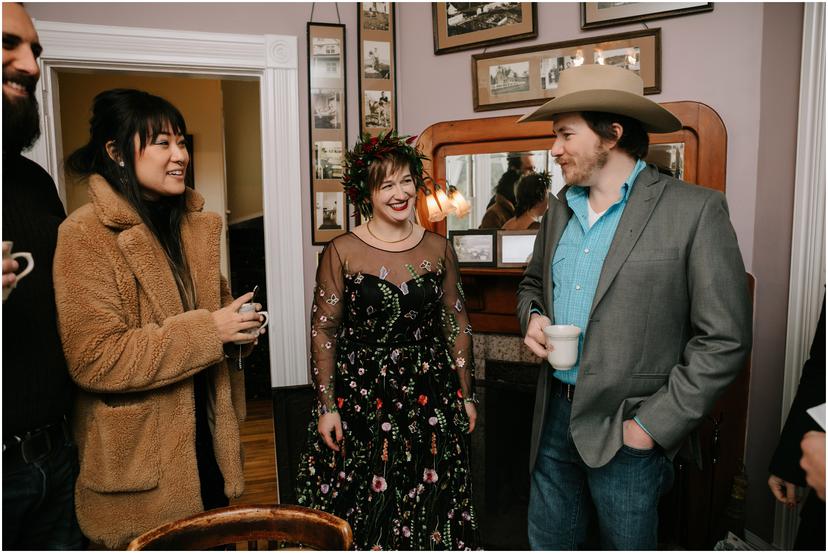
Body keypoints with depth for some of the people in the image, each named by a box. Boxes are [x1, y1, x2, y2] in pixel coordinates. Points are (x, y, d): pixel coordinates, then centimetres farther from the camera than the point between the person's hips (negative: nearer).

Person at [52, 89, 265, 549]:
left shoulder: (194, 223, 7)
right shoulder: (87, 235, -16)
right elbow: (93, 359, -20)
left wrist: (237, 326, -3)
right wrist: (206, 332, -23)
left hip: (207, 435, 7)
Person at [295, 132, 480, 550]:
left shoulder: (438, 249, 2)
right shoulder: (341, 252, -6)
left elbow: (457, 324, 7)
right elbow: (323, 330, -4)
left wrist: (466, 395, 8)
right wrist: (326, 406, -6)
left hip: (428, 396, 3)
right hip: (359, 397, -2)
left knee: (428, 507, 12)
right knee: (361, 509, 8)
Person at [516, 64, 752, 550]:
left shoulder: (695, 210, -13)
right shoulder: (560, 208, 6)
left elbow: (724, 340, -13)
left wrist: (654, 425, -14)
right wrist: (533, 316, -3)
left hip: (627, 429, -5)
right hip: (555, 414, 6)